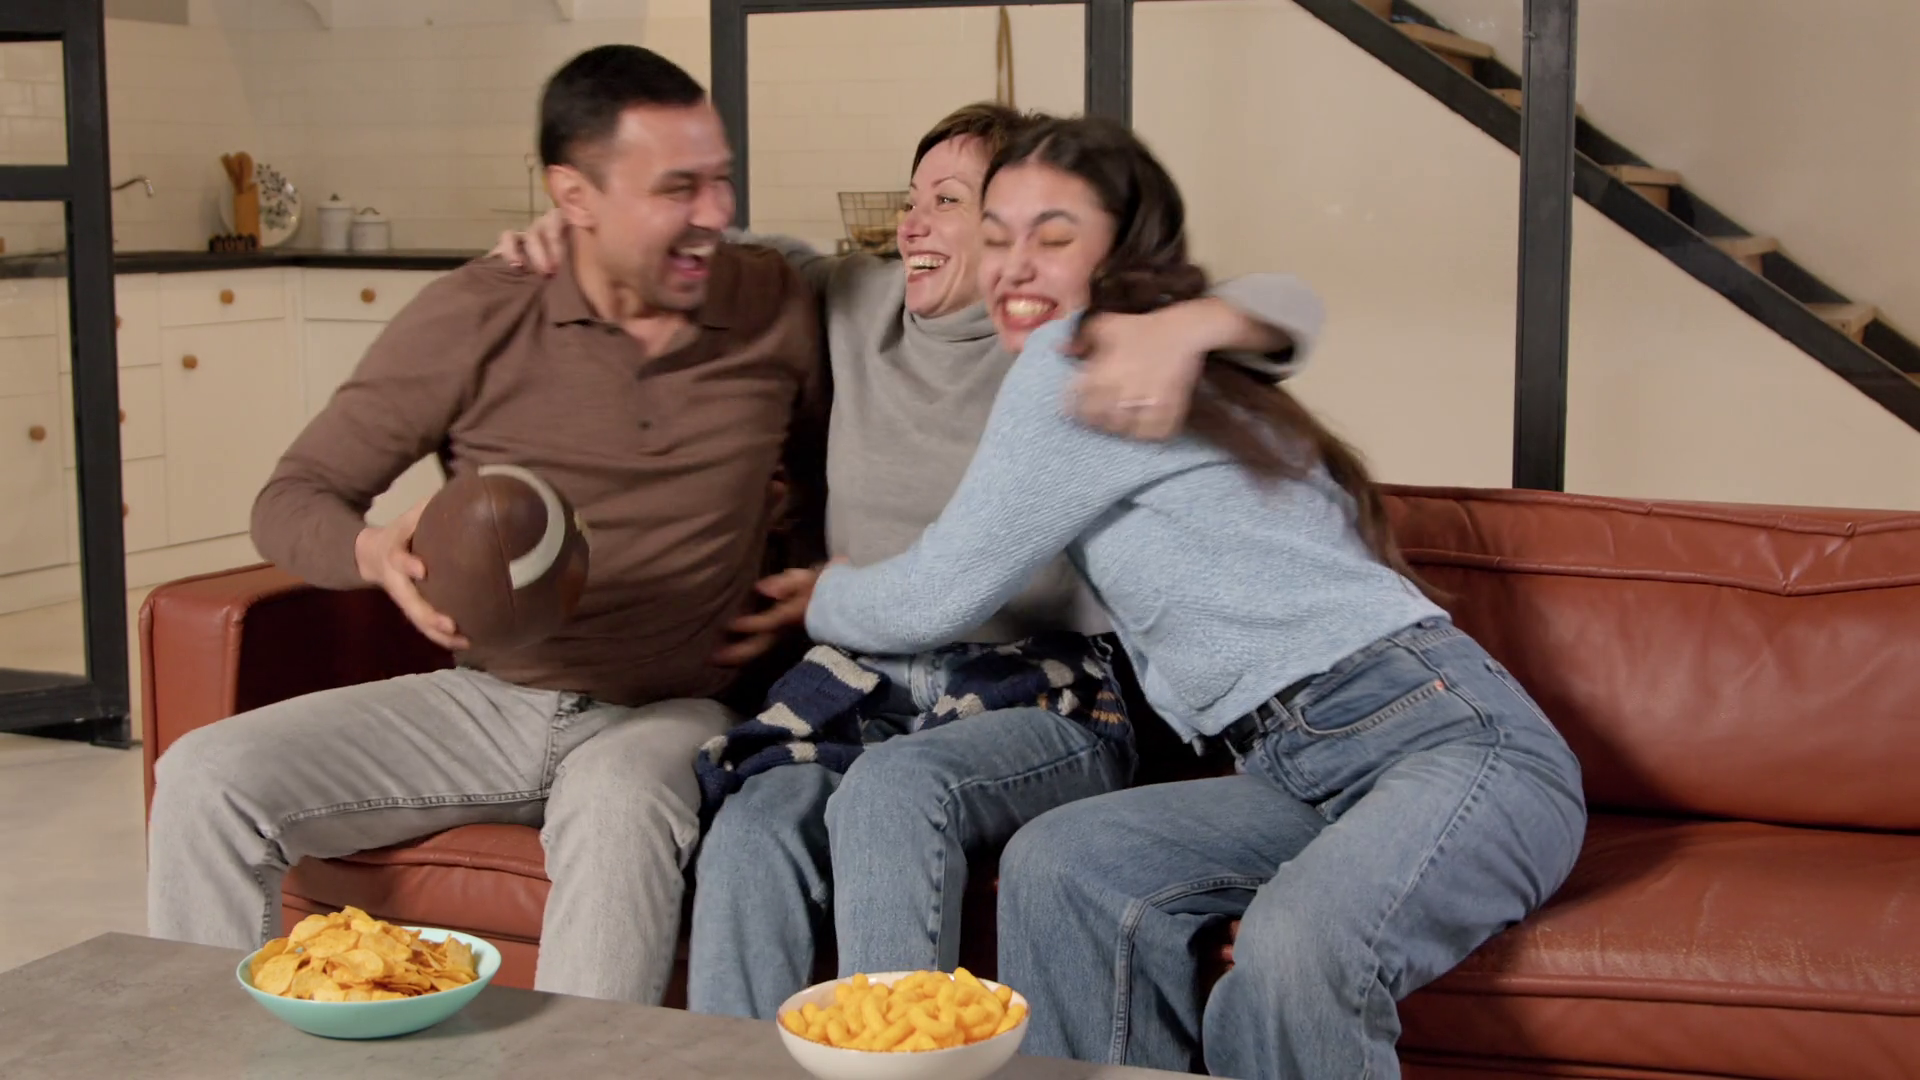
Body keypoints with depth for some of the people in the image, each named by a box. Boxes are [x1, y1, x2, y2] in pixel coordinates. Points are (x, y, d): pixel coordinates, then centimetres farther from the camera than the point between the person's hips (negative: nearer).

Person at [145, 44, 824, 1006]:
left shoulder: (775, 306, 1)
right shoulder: (473, 319, -5)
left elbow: (830, 474, 21)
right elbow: (291, 500, -1)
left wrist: (827, 590, 1)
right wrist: (381, 555, -24)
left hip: (664, 715, -1)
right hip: (484, 701, 2)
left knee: (622, 809, -39)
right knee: (207, 781, -16)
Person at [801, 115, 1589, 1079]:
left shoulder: (1080, 357, -6)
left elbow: (936, 597, -3)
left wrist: (817, 598, 15)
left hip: (1454, 737, -9)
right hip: (1305, 773, 9)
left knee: (1290, 954, -36)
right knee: (1061, 862, -15)